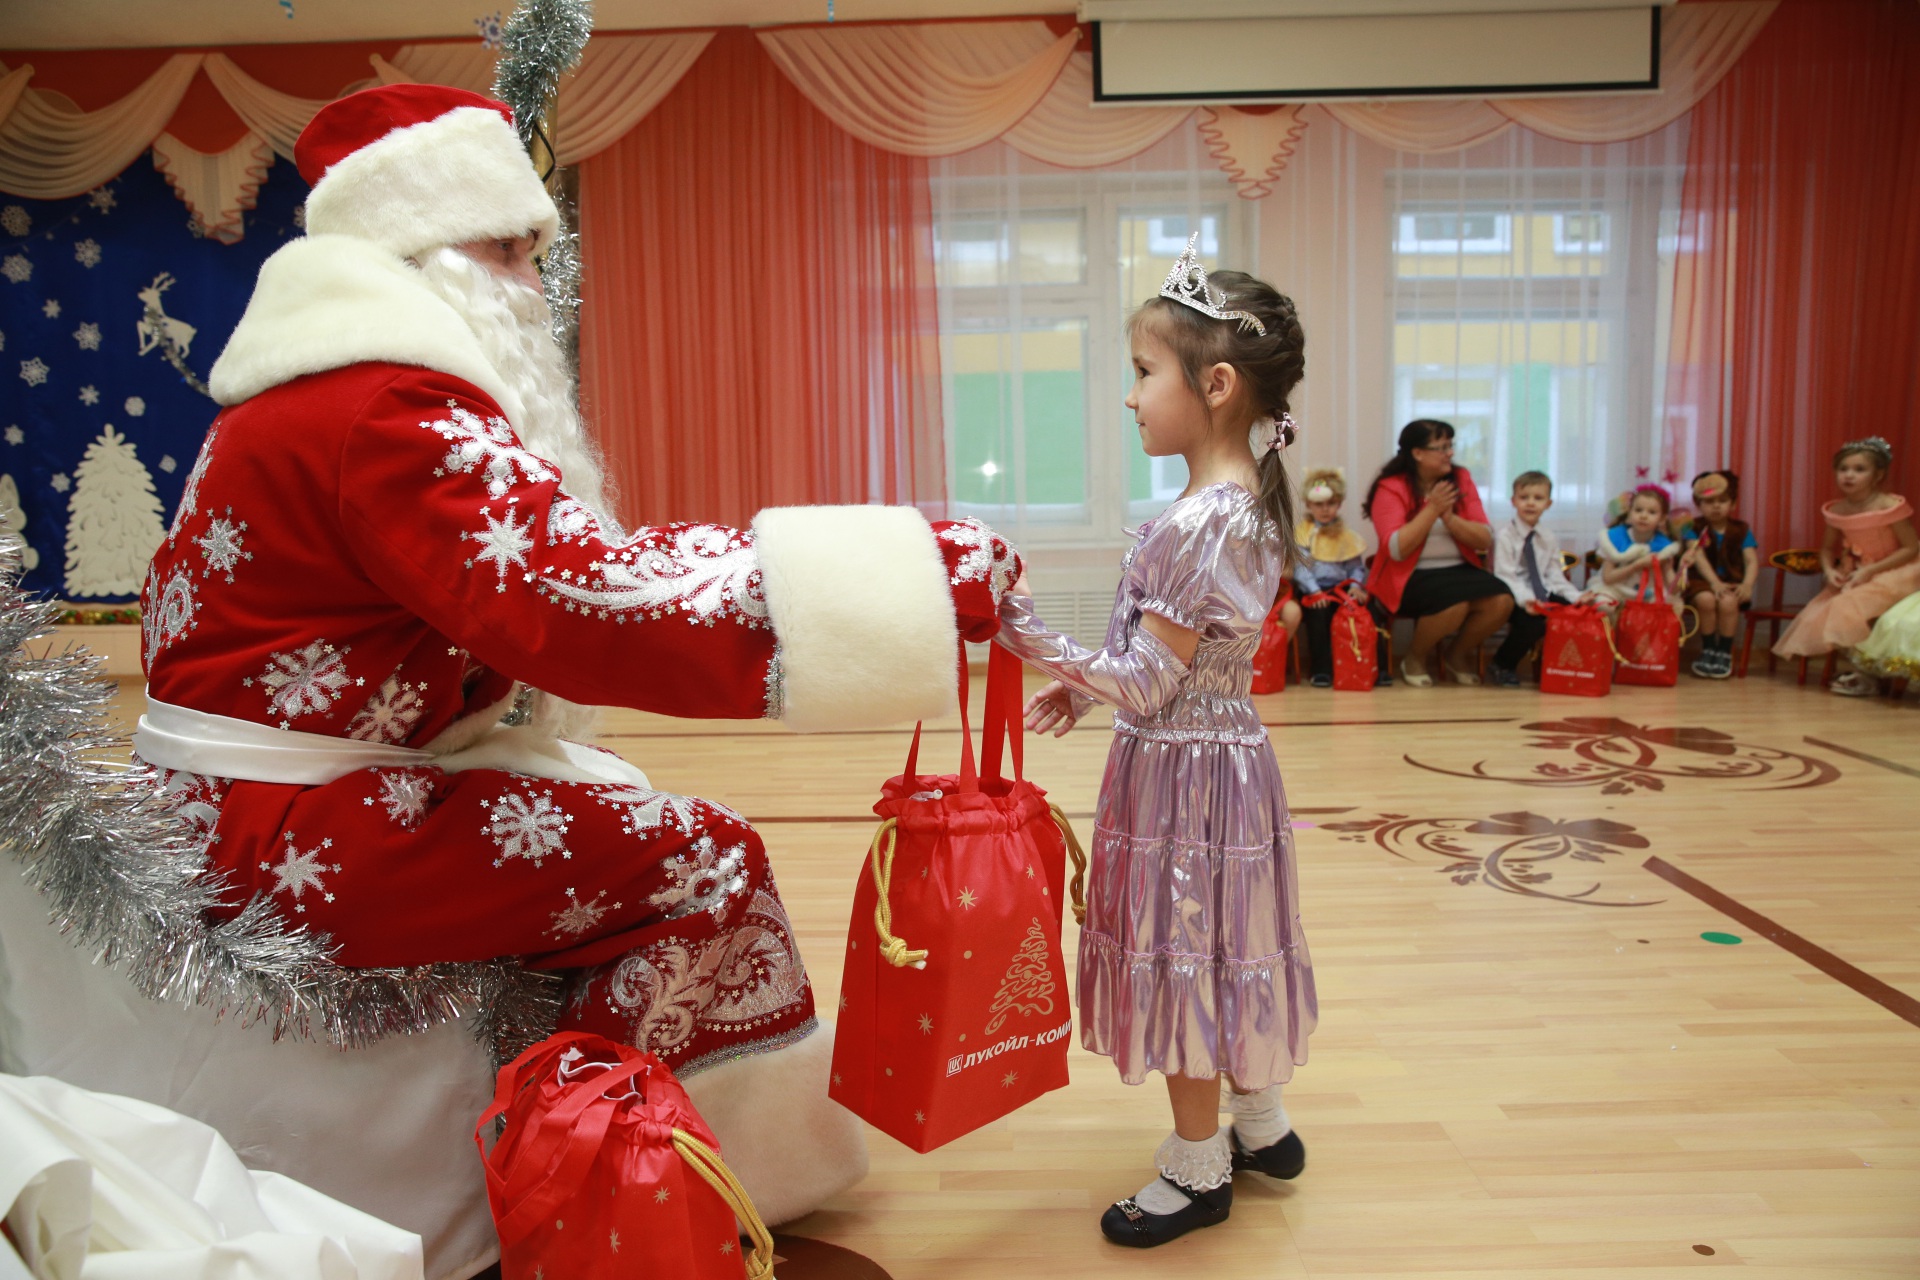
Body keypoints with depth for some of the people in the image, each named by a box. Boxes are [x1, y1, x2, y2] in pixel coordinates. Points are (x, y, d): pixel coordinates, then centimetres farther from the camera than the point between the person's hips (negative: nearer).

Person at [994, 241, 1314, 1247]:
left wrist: (1027, 636, -22)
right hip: (1224, 754, 9)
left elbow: (1145, 685, -24)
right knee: (1213, 954, 22)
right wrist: (1086, 682, 10)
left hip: (1179, 769, -9)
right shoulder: (1251, 502, 5)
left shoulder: (1197, 524, -25)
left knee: (1181, 959, 7)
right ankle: (1260, 1124, 41)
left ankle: (1197, 1167, 26)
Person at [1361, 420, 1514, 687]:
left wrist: (1449, 518, -14)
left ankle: (1458, 655, 8)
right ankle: (1416, 659, -1)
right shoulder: (1391, 488, -7)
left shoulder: (1460, 480, 6)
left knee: (1501, 601, -23)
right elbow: (1396, 550, -18)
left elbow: (1485, 541, 2)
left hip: (1460, 571, 5)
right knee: (1454, 603, -34)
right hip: (1410, 577, -5)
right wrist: (1432, 509, -19)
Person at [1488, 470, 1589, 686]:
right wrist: (1525, 600, -31)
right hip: (1515, 597, -6)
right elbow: (1506, 577, -15)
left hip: (1544, 596, 6)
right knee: (1532, 623, -33)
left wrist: (1576, 596, -6)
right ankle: (1502, 665, -5)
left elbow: (1554, 575, 11)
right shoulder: (1505, 536, -6)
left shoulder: (1549, 538, 13)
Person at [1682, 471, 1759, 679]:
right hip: (1703, 582, 0)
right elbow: (1699, 558, -9)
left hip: (1732, 582, 1)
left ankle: (1725, 652, -15)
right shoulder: (1696, 528, 5)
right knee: (1706, 599, -34)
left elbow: (1752, 561, -1)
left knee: (1728, 602, -33)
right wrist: (1715, 582, -24)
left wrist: (1747, 584, -21)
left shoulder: (1741, 530, 8)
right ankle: (1708, 650, -13)